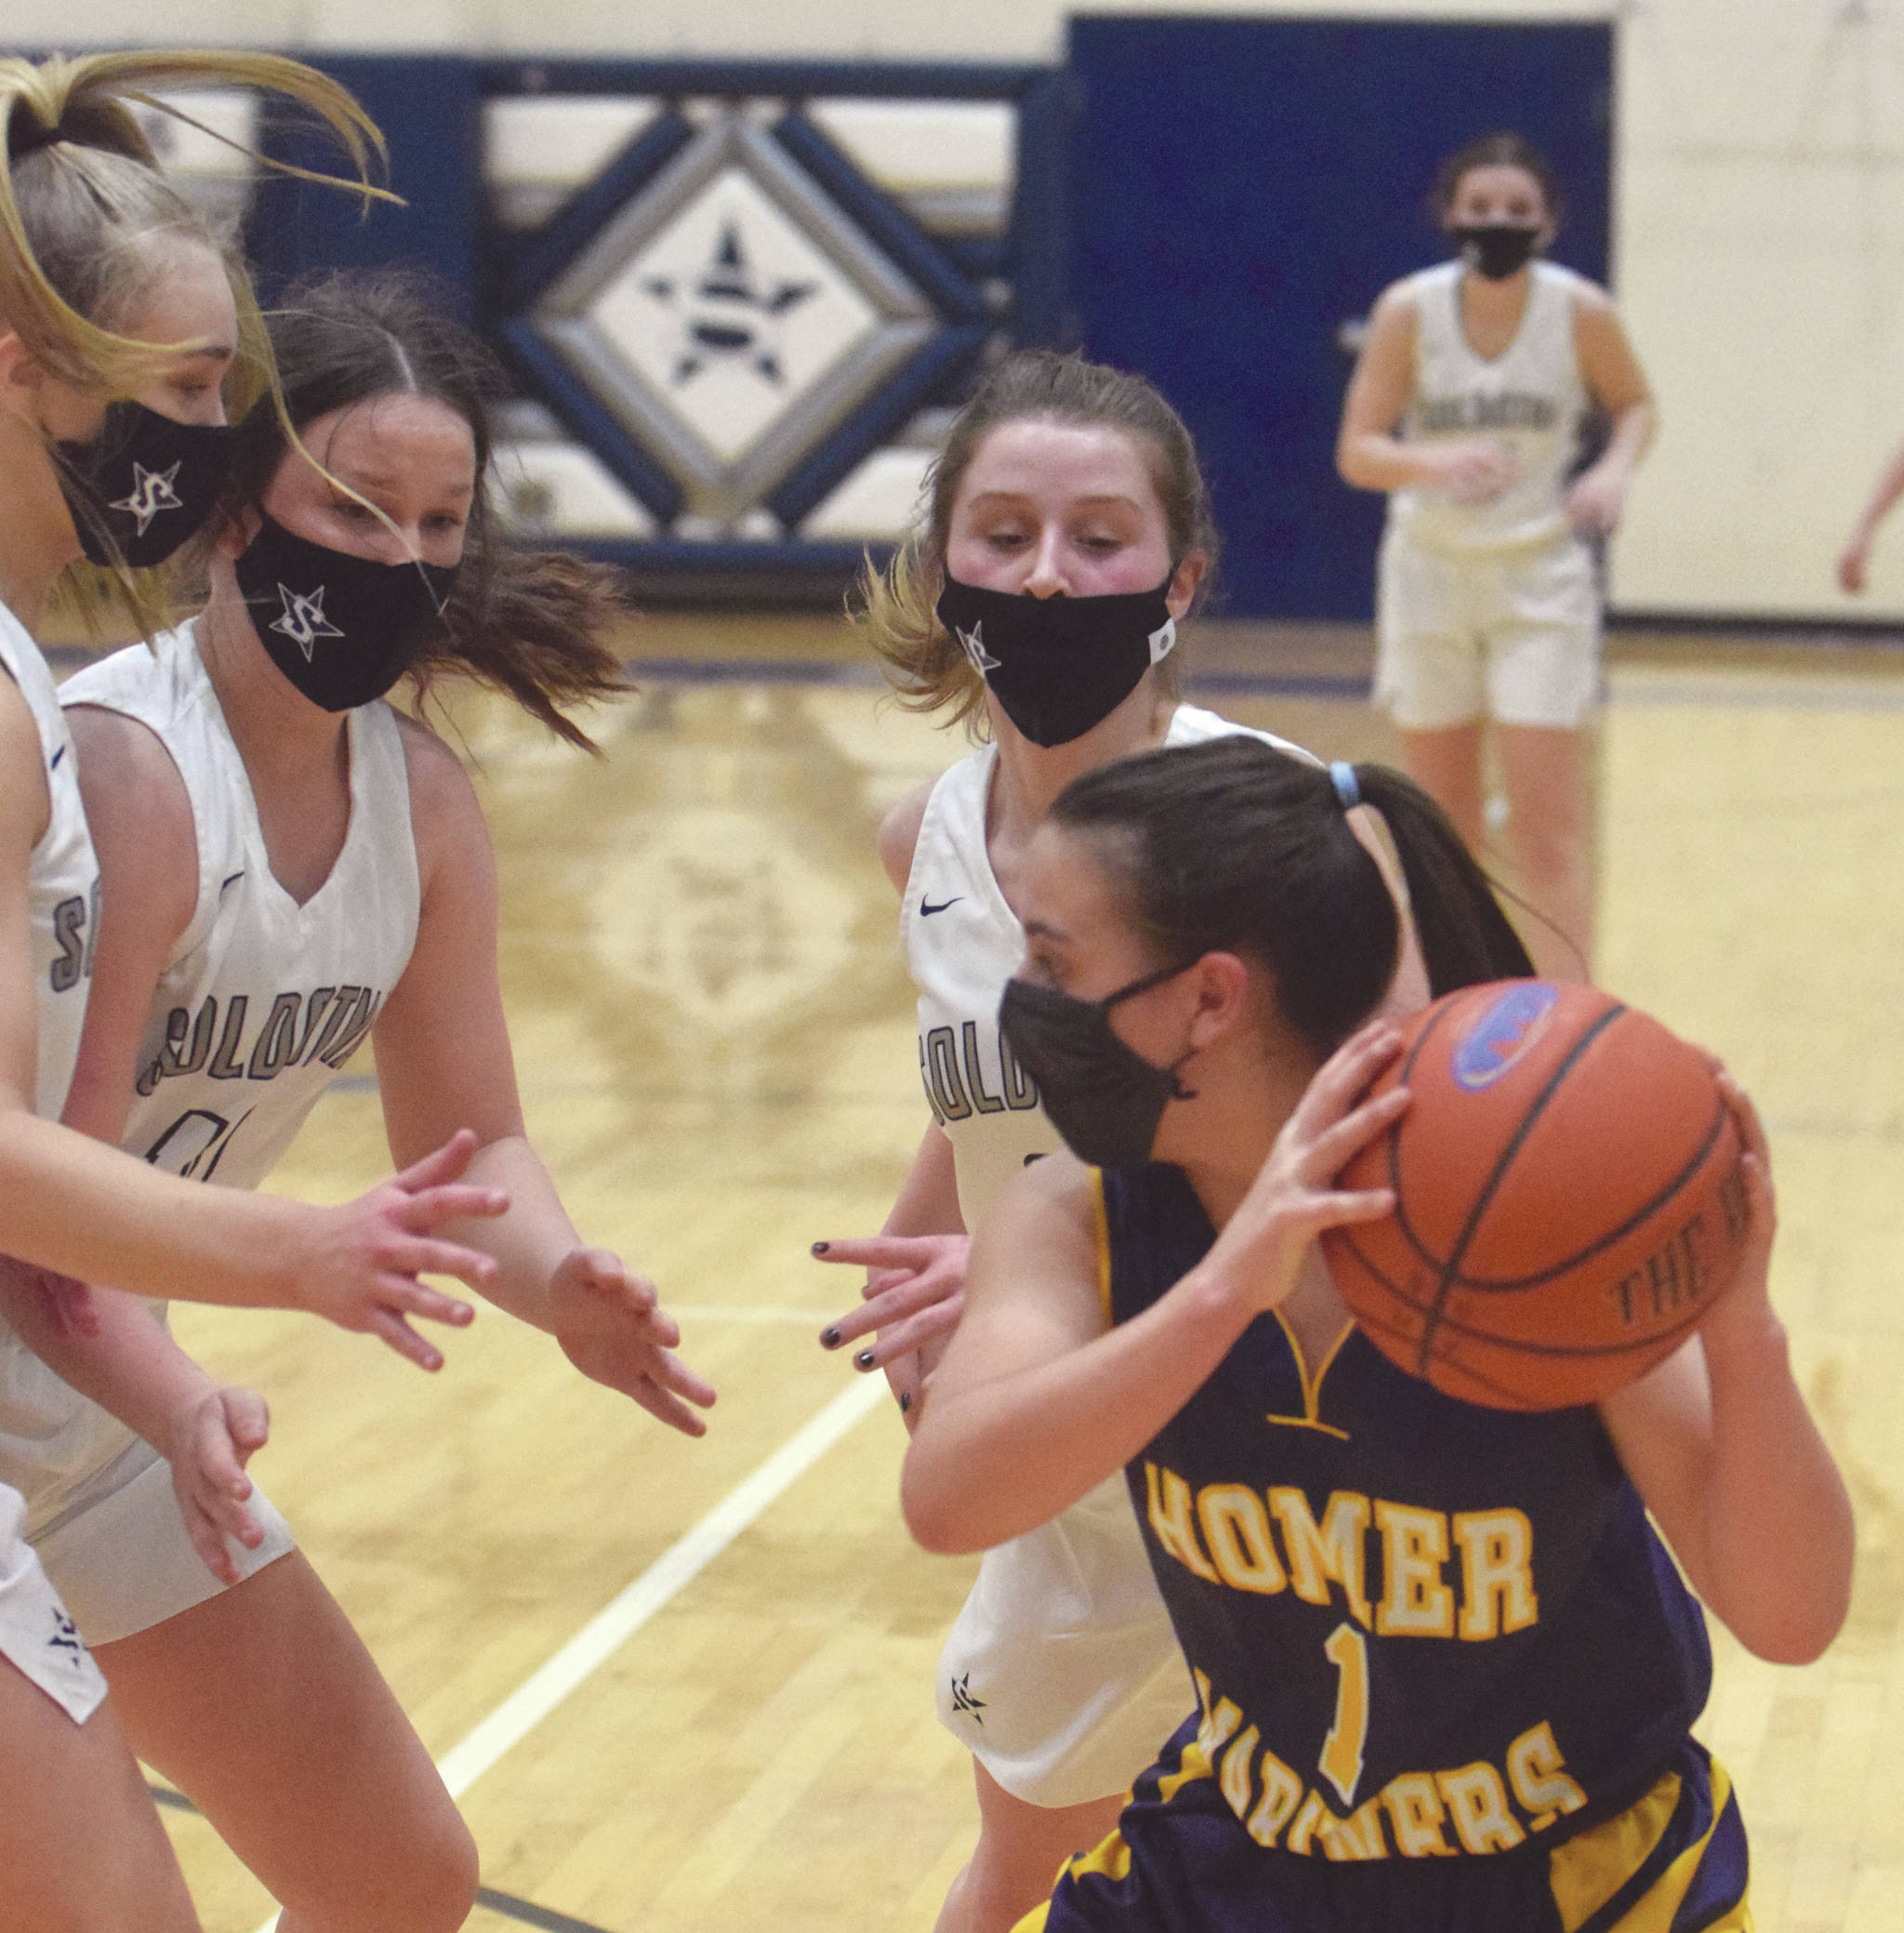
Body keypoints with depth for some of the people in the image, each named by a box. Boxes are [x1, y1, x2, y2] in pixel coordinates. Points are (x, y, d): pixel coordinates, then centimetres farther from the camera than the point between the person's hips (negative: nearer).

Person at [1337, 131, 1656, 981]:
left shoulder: (1581, 312, -10)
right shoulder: (1408, 311, -11)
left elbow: (1635, 404, 8)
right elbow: (1357, 452, -12)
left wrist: (1615, 468, -14)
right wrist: (1436, 464, -33)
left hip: (1540, 575, -1)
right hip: (1431, 569, 2)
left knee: (1549, 821, -9)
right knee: (1442, 814, 12)